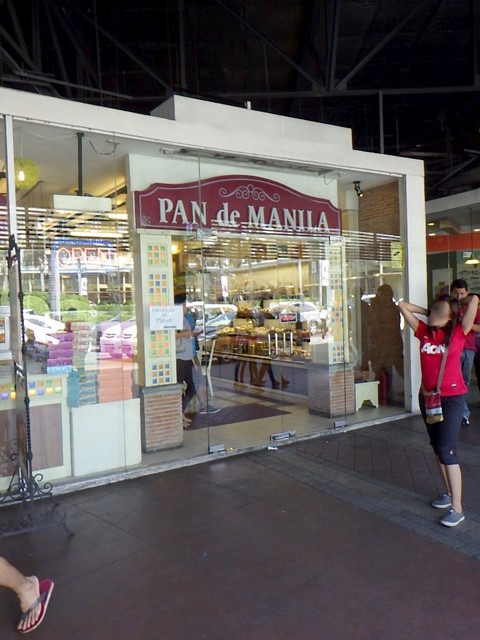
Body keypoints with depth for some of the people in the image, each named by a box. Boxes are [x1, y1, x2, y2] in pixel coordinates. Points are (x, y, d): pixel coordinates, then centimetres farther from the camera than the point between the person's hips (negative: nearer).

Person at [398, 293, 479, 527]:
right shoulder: (424, 331, 2)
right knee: (437, 448, 15)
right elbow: (402, 305, 4)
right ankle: (449, 493, 32)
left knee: (447, 451, -8)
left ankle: (457, 509, 1)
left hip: (452, 397, -5)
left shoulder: (459, 332, -7)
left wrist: (457, 314, 2)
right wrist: (429, 313, 6)